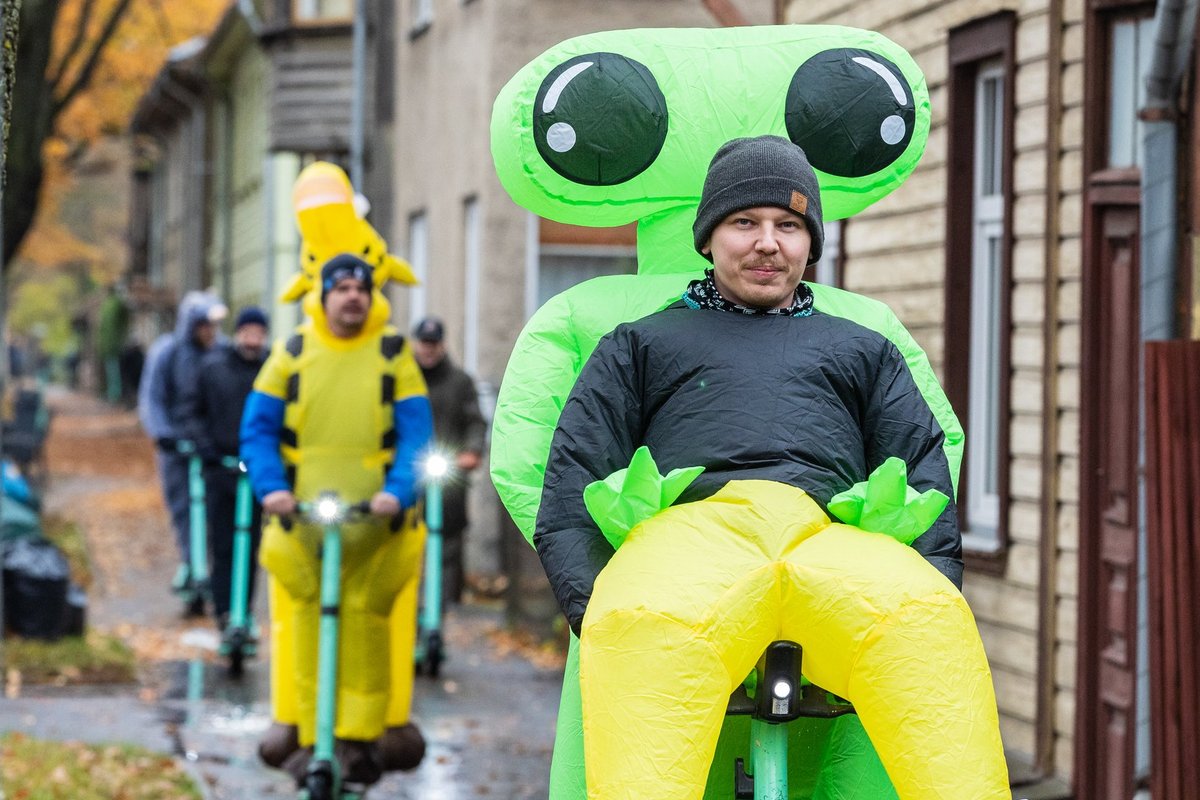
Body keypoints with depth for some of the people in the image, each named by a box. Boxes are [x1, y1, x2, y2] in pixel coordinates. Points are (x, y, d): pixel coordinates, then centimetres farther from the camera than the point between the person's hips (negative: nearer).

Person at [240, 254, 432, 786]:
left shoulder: (393, 354, 6)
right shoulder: (292, 352, 9)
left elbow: (415, 433, 1)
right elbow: (258, 427, 7)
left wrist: (398, 491, -15)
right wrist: (270, 486, -9)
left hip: (375, 518, -1)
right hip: (301, 515, 1)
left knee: (365, 618, -3)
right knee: (308, 618, 1)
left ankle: (361, 733, 2)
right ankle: (309, 736, 5)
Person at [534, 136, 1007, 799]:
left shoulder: (862, 351, 35)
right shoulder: (641, 345, 32)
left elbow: (927, 487, 22)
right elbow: (570, 489, 18)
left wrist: (928, 603, -1)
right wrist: (592, 608, -3)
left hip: (834, 542, 1)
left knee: (925, 618, -37)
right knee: (650, 627, -41)